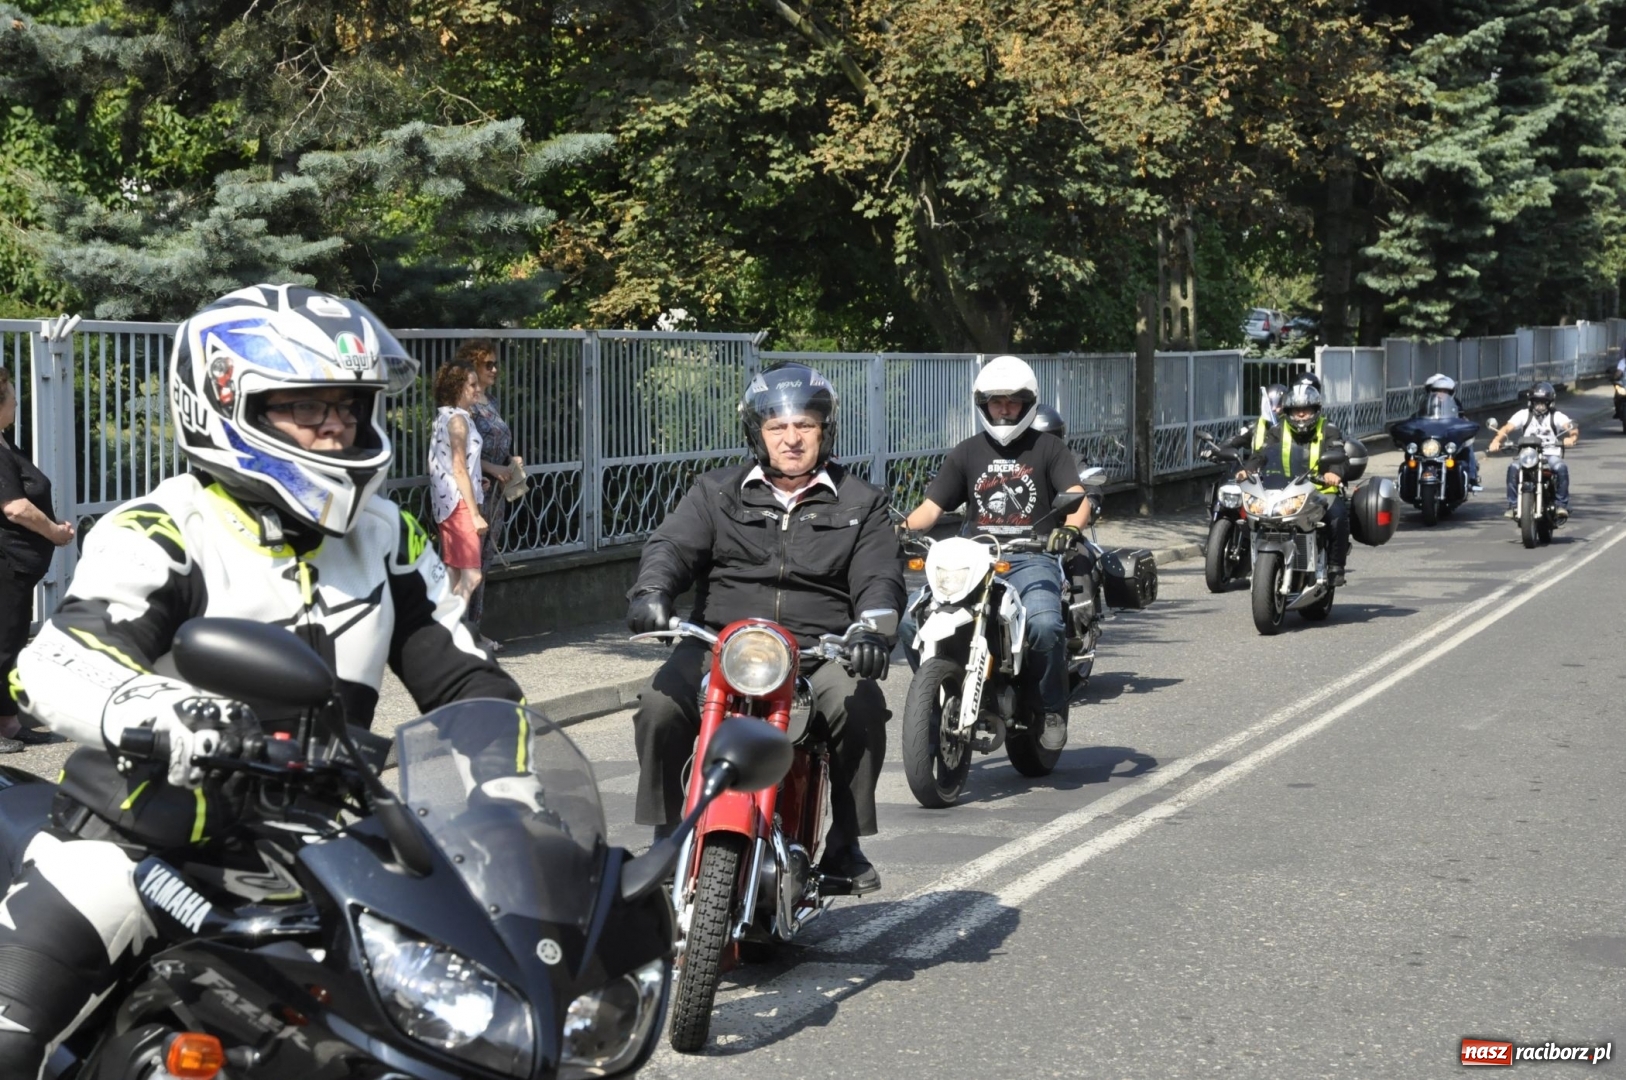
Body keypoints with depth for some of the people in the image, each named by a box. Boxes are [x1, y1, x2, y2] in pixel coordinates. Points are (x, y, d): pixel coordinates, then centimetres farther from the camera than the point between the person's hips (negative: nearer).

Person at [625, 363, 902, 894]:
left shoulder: (860, 504, 12)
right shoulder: (717, 493, 14)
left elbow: (879, 579, 1)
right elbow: (673, 544, 0)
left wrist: (873, 630, -22)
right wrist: (651, 591, -24)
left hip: (819, 654, -1)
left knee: (862, 709, -30)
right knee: (660, 705, -25)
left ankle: (845, 841, -10)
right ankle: (666, 836, -7)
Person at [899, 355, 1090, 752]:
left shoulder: (1048, 448, 10)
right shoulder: (966, 453, 18)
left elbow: (1078, 498, -3)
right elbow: (931, 507, 11)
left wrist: (1070, 526, -27)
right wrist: (900, 528, -10)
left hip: (1030, 558, -3)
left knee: (1044, 623, -33)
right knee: (911, 619, -21)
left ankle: (1052, 707, -10)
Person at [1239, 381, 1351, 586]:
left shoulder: (1328, 431, 6)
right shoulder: (1278, 432, 13)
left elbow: (1337, 455, -11)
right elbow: (1262, 453, -1)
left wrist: (1334, 472, -35)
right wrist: (1247, 469, -23)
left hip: (1322, 492, -2)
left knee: (1338, 515, -32)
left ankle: (1335, 566, -19)